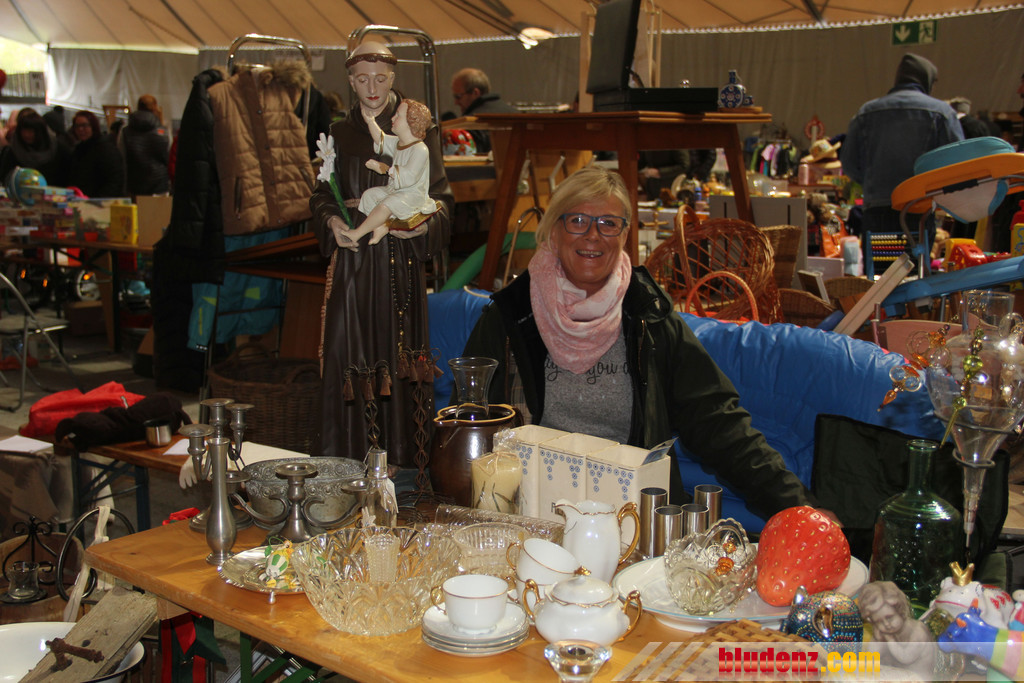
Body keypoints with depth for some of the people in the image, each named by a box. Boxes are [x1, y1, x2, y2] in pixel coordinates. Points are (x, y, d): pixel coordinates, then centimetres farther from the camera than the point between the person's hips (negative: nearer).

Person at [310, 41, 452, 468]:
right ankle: (347, 457, 8)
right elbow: (322, 195, 12)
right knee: (349, 349, -2)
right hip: (352, 260, 2)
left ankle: (402, 453, 9)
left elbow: (440, 197, 4)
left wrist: (424, 225, -17)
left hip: (400, 260, -1)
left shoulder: (417, 131, 6)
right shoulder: (338, 135, 12)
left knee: (398, 351, -1)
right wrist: (331, 219, -10)